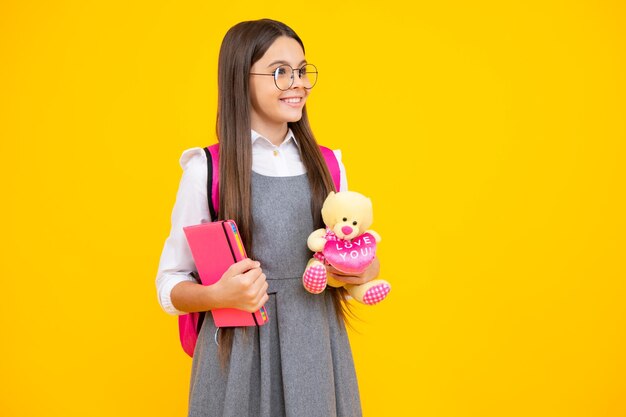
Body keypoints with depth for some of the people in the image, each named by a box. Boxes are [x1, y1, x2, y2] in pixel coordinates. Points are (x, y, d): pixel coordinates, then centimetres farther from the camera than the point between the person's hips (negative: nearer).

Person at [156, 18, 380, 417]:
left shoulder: (327, 166, 5)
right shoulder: (207, 170, -6)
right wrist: (218, 296, -20)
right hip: (239, 353, -3)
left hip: (317, 350, 3)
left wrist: (368, 271, -7)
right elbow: (170, 285, -1)